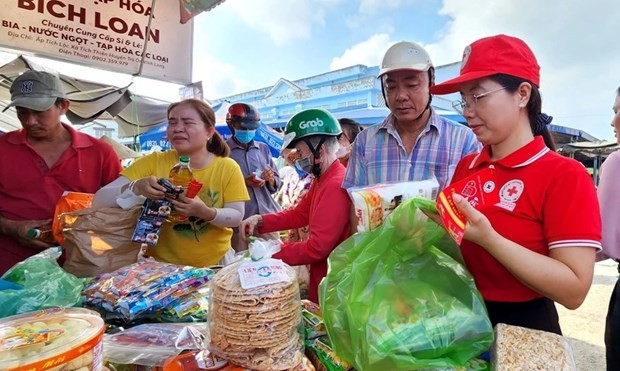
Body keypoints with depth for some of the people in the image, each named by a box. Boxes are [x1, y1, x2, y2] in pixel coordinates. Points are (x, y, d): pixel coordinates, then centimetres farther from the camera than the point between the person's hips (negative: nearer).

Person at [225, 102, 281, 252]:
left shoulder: (263, 148, 9)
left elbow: (276, 184, 12)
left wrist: (271, 180, -10)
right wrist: (243, 183, -16)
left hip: (268, 218, 3)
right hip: (240, 221, -3)